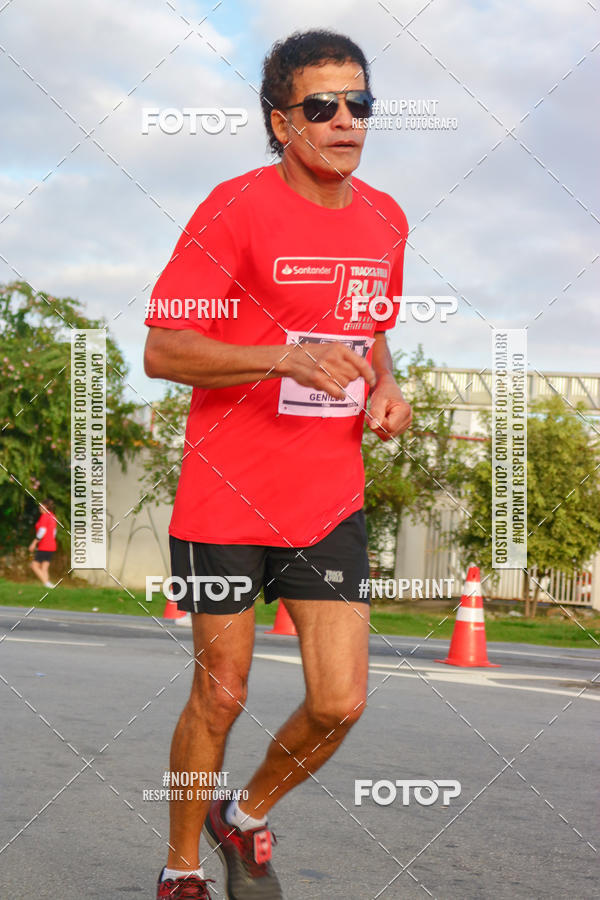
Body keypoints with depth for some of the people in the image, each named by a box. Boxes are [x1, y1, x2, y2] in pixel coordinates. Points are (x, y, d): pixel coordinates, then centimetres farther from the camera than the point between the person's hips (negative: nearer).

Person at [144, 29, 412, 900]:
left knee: (341, 702, -2)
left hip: (331, 498, 5)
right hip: (227, 495, -5)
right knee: (220, 696, 5)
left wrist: (386, 383, 3)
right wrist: (285, 357, -27)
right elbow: (161, 347, -15)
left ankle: (248, 817, 27)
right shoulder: (237, 208, -12)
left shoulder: (385, 218, 7)